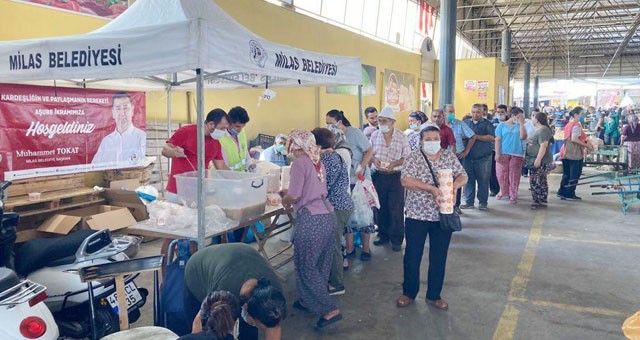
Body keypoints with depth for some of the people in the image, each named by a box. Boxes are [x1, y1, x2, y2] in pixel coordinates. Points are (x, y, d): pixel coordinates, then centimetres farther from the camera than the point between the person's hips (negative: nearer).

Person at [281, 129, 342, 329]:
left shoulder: (299, 163, -10)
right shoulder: (317, 161, 14)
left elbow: (294, 195, -14)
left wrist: (285, 200, 7)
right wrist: (290, 195, 23)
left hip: (311, 220, -9)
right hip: (328, 216, 9)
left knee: (306, 266, 3)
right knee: (321, 265, 17)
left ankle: (330, 310, 0)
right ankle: (309, 302, 30)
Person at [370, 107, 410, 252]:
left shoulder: (401, 136, -4)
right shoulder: (374, 135, 3)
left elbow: (406, 157, -1)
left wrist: (394, 164, -17)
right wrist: (373, 159, -12)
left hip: (395, 176, -3)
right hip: (379, 175, 3)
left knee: (396, 208, -1)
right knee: (380, 207, 9)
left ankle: (396, 239, 9)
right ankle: (383, 235, 24)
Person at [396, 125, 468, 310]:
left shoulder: (449, 156, 6)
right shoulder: (413, 158, -6)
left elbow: (463, 176, 8)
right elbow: (405, 180, -19)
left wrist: (455, 184, -15)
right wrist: (431, 188, -26)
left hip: (443, 216, 3)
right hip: (417, 215, -3)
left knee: (439, 258, 11)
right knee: (412, 257, 7)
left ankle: (434, 295, 26)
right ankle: (409, 293, 26)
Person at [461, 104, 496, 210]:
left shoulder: (487, 124, 3)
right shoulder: (466, 122, 15)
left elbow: (492, 137, -11)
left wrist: (476, 136, -14)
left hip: (483, 158, -3)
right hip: (468, 157, 3)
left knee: (483, 180, 0)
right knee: (468, 180, 3)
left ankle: (483, 202, 11)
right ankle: (469, 202, 10)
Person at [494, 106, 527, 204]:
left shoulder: (519, 126, 10)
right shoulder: (502, 125, 7)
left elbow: (523, 137, -6)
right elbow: (498, 140, 2)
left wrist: (521, 123, -5)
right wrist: (497, 153, -6)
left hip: (516, 155, 1)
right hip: (503, 154, 0)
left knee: (514, 176, 1)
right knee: (502, 174, 1)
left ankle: (513, 196, 8)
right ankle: (503, 191, 22)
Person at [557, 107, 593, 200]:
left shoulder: (568, 124, 14)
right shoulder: (577, 125, -13)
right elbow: (574, 139, -23)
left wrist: (585, 142, 18)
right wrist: (587, 145, -16)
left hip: (566, 153, 9)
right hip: (575, 153, -9)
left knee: (566, 174, 14)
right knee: (574, 174, 0)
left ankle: (562, 192, 16)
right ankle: (569, 194, 3)